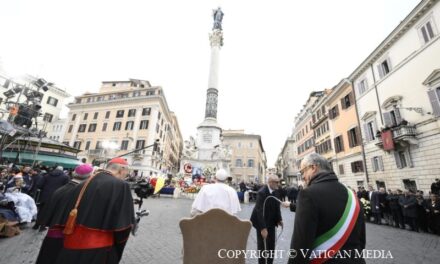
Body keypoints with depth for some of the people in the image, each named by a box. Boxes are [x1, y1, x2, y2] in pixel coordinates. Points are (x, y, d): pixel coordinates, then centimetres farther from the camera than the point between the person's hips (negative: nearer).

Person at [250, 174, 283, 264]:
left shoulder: (276, 191, -3)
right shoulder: (262, 192, -27)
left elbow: (277, 206, 9)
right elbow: (259, 211, -28)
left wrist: (279, 219, -1)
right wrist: (263, 228, -28)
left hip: (271, 222, 7)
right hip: (262, 222, -7)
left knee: (271, 245, 17)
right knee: (262, 246, 5)